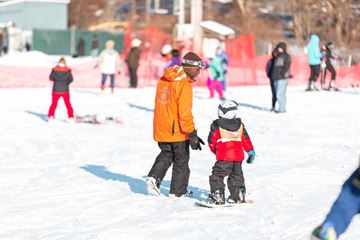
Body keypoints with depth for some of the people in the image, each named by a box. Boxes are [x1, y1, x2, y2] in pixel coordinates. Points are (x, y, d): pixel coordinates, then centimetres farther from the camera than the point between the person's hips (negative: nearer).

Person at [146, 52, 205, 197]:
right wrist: (192, 134, -18)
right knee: (181, 159, 9)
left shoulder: (163, 80, 7)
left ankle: (154, 177, 2)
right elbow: (184, 112, -22)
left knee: (166, 155, 22)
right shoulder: (184, 85, -19)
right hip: (177, 131, -7)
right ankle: (178, 191, 15)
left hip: (161, 129, 7)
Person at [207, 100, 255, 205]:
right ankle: (238, 196, 24)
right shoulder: (240, 125, 9)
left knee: (217, 175, 0)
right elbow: (246, 139, 11)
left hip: (224, 157, -5)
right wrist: (251, 151, 19)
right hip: (238, 156, 5)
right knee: (236, 176, 20)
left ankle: (217, 195, -9)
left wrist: (215, 151, 24)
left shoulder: (216, 126, -2)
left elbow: (212, 141, 6)